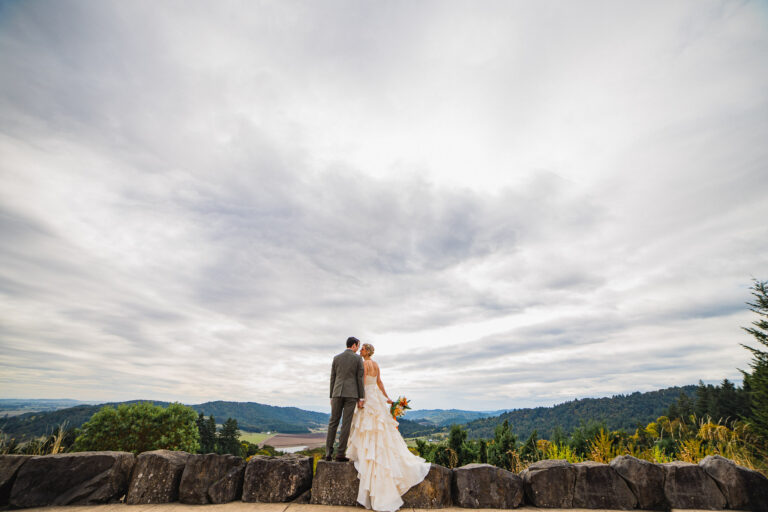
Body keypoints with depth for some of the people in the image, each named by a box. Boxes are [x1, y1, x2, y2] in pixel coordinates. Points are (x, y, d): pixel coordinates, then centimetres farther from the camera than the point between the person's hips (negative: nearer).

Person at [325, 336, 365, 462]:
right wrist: (361, 397, 1)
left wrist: (332, 397, 14)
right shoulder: (358, 358, -1)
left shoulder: (336, 358, 7)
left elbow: (332, 378, 8)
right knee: (346, 423, 2)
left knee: (333, 422, 10)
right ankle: (340, 454, 4)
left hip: (338, 393, 3)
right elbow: (360, 379, -3)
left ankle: (329, 453, 8)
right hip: (351, 394, -2)